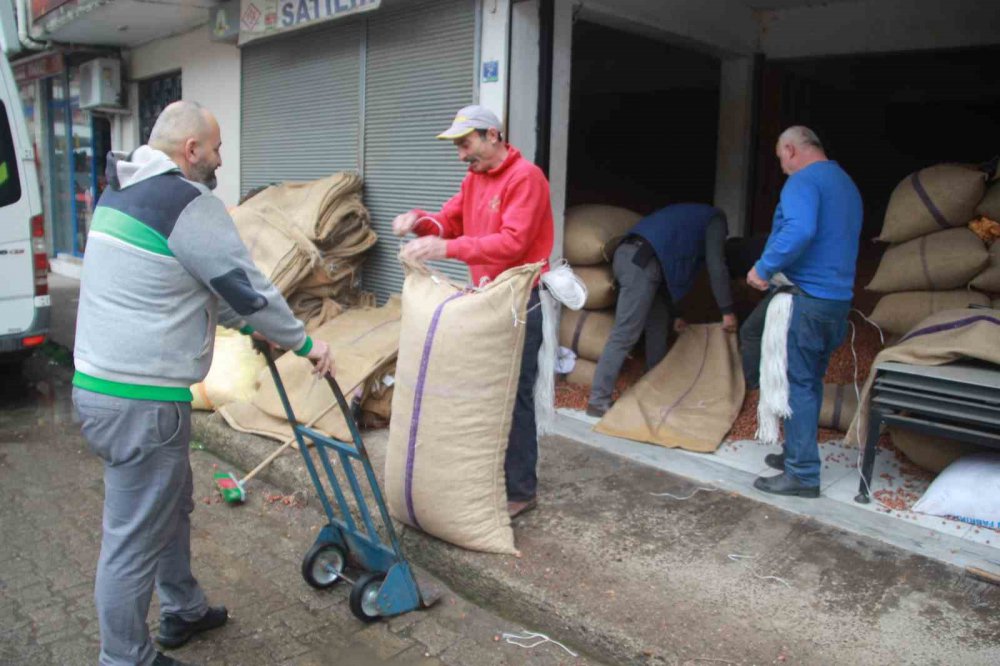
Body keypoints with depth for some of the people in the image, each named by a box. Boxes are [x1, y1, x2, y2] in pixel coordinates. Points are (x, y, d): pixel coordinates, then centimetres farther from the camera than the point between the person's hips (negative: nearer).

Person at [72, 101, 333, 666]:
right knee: (136, 538, 4)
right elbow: (247, 286, -13)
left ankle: (183, 610, 42)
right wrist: (304, 342, 1)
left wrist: (248, 325, 29)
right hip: (142, 401, -10)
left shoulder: (121, 193, 15)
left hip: (97, 383, 10)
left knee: (173, 505, 25)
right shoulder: (189, 203, -16)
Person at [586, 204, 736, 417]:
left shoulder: (690, 217, 38)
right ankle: (598, 401, -10)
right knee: (625, 335, -10)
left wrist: (674, 314, 37)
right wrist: (727, 311, 12)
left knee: (658, 323, 18)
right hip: (641, 261, -9)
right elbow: (716, 267, 6)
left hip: (631, 256, 9)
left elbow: (670, 269, 36)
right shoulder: (715, 219, 16)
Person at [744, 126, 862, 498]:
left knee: (798, 385, -4)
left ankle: (802, 474, 0)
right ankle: (797, 453, 31)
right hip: (839, 298, 10)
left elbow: (799, 231, -30)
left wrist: (764, 268, -20)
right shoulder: (846, 184, 20)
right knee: (810, 381, 18)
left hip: (806, 299, -9)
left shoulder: (803, 181, -11)